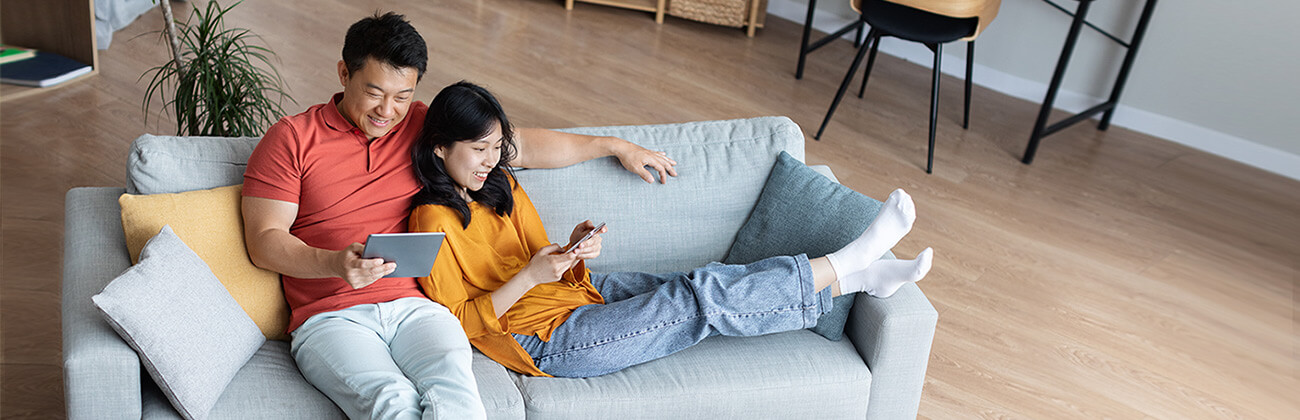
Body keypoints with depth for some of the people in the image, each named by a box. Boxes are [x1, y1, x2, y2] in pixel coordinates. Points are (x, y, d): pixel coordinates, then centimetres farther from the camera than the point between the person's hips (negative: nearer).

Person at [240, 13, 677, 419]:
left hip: (412, 306, 2)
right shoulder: (290, 139, 6)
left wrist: (615, 146, 26)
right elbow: (264, 240, 0)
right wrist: (335, 263, -20)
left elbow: (522, 145, 23)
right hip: (330, 316, -2)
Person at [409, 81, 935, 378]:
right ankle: (847, 267, -10)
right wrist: (528, 279, -24)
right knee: (702, 299, -18)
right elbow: (460, 319, -13)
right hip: (551, 338, -7)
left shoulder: (502, 188, 10)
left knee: (703, 286, -10)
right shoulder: (434, 221, -12)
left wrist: (574, 251, -10)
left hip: (580, 292, 7)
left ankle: (860, 275, -8)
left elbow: (547, 268, 12)